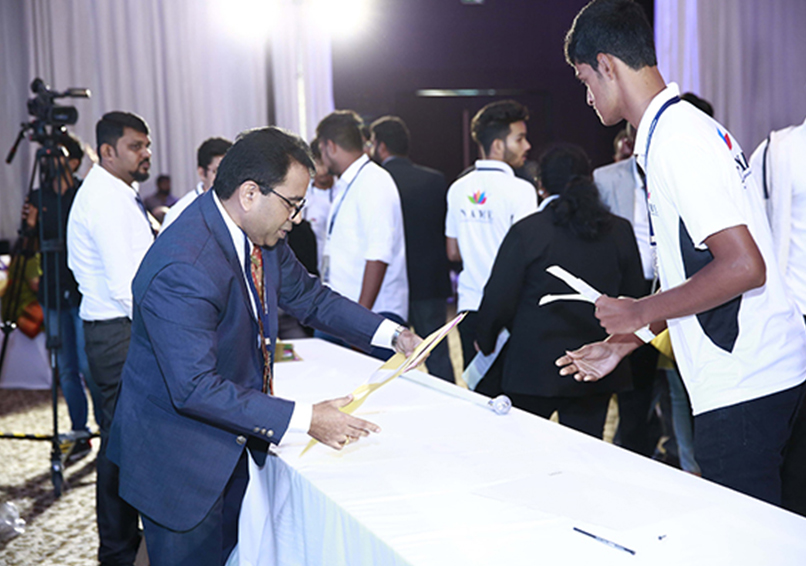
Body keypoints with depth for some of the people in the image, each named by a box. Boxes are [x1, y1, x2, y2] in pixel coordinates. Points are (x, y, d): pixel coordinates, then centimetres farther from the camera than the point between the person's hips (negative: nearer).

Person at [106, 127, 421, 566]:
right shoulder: (182, 268, -32)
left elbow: (308, 296, 13)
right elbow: (195, 388, -32)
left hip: (232, 445, 8)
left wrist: (391, 334, 2)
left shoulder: (261, 236, -3)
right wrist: (304, 419, -31)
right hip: (178, 458, -8)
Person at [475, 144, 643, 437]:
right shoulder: (620, 231, 0)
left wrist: (485, 341, 9)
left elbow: (499, 301, -9)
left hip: (534, 370, -3)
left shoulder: (526, 231, -12)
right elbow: (633, 296, 8)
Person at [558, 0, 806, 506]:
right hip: (764, 374, 10)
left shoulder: (676, 138, -17)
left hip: (742, 386, -10)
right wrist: (623, 344, 21)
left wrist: (639, 312, -12)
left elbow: (743, 266, -24)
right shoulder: (685, 125, 15)